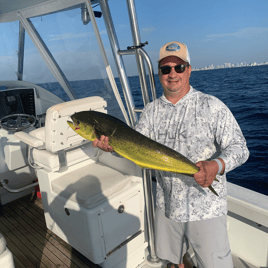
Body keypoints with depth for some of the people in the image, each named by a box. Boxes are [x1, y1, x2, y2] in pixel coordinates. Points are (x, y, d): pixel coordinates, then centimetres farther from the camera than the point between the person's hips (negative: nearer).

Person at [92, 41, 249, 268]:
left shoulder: (212, 106, -11)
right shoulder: (151, 111, 2)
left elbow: (238, 147, -12)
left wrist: (216, 166, -32)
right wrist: (112, 145, -21)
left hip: (206, 208, -4)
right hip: (166, 205, 4)